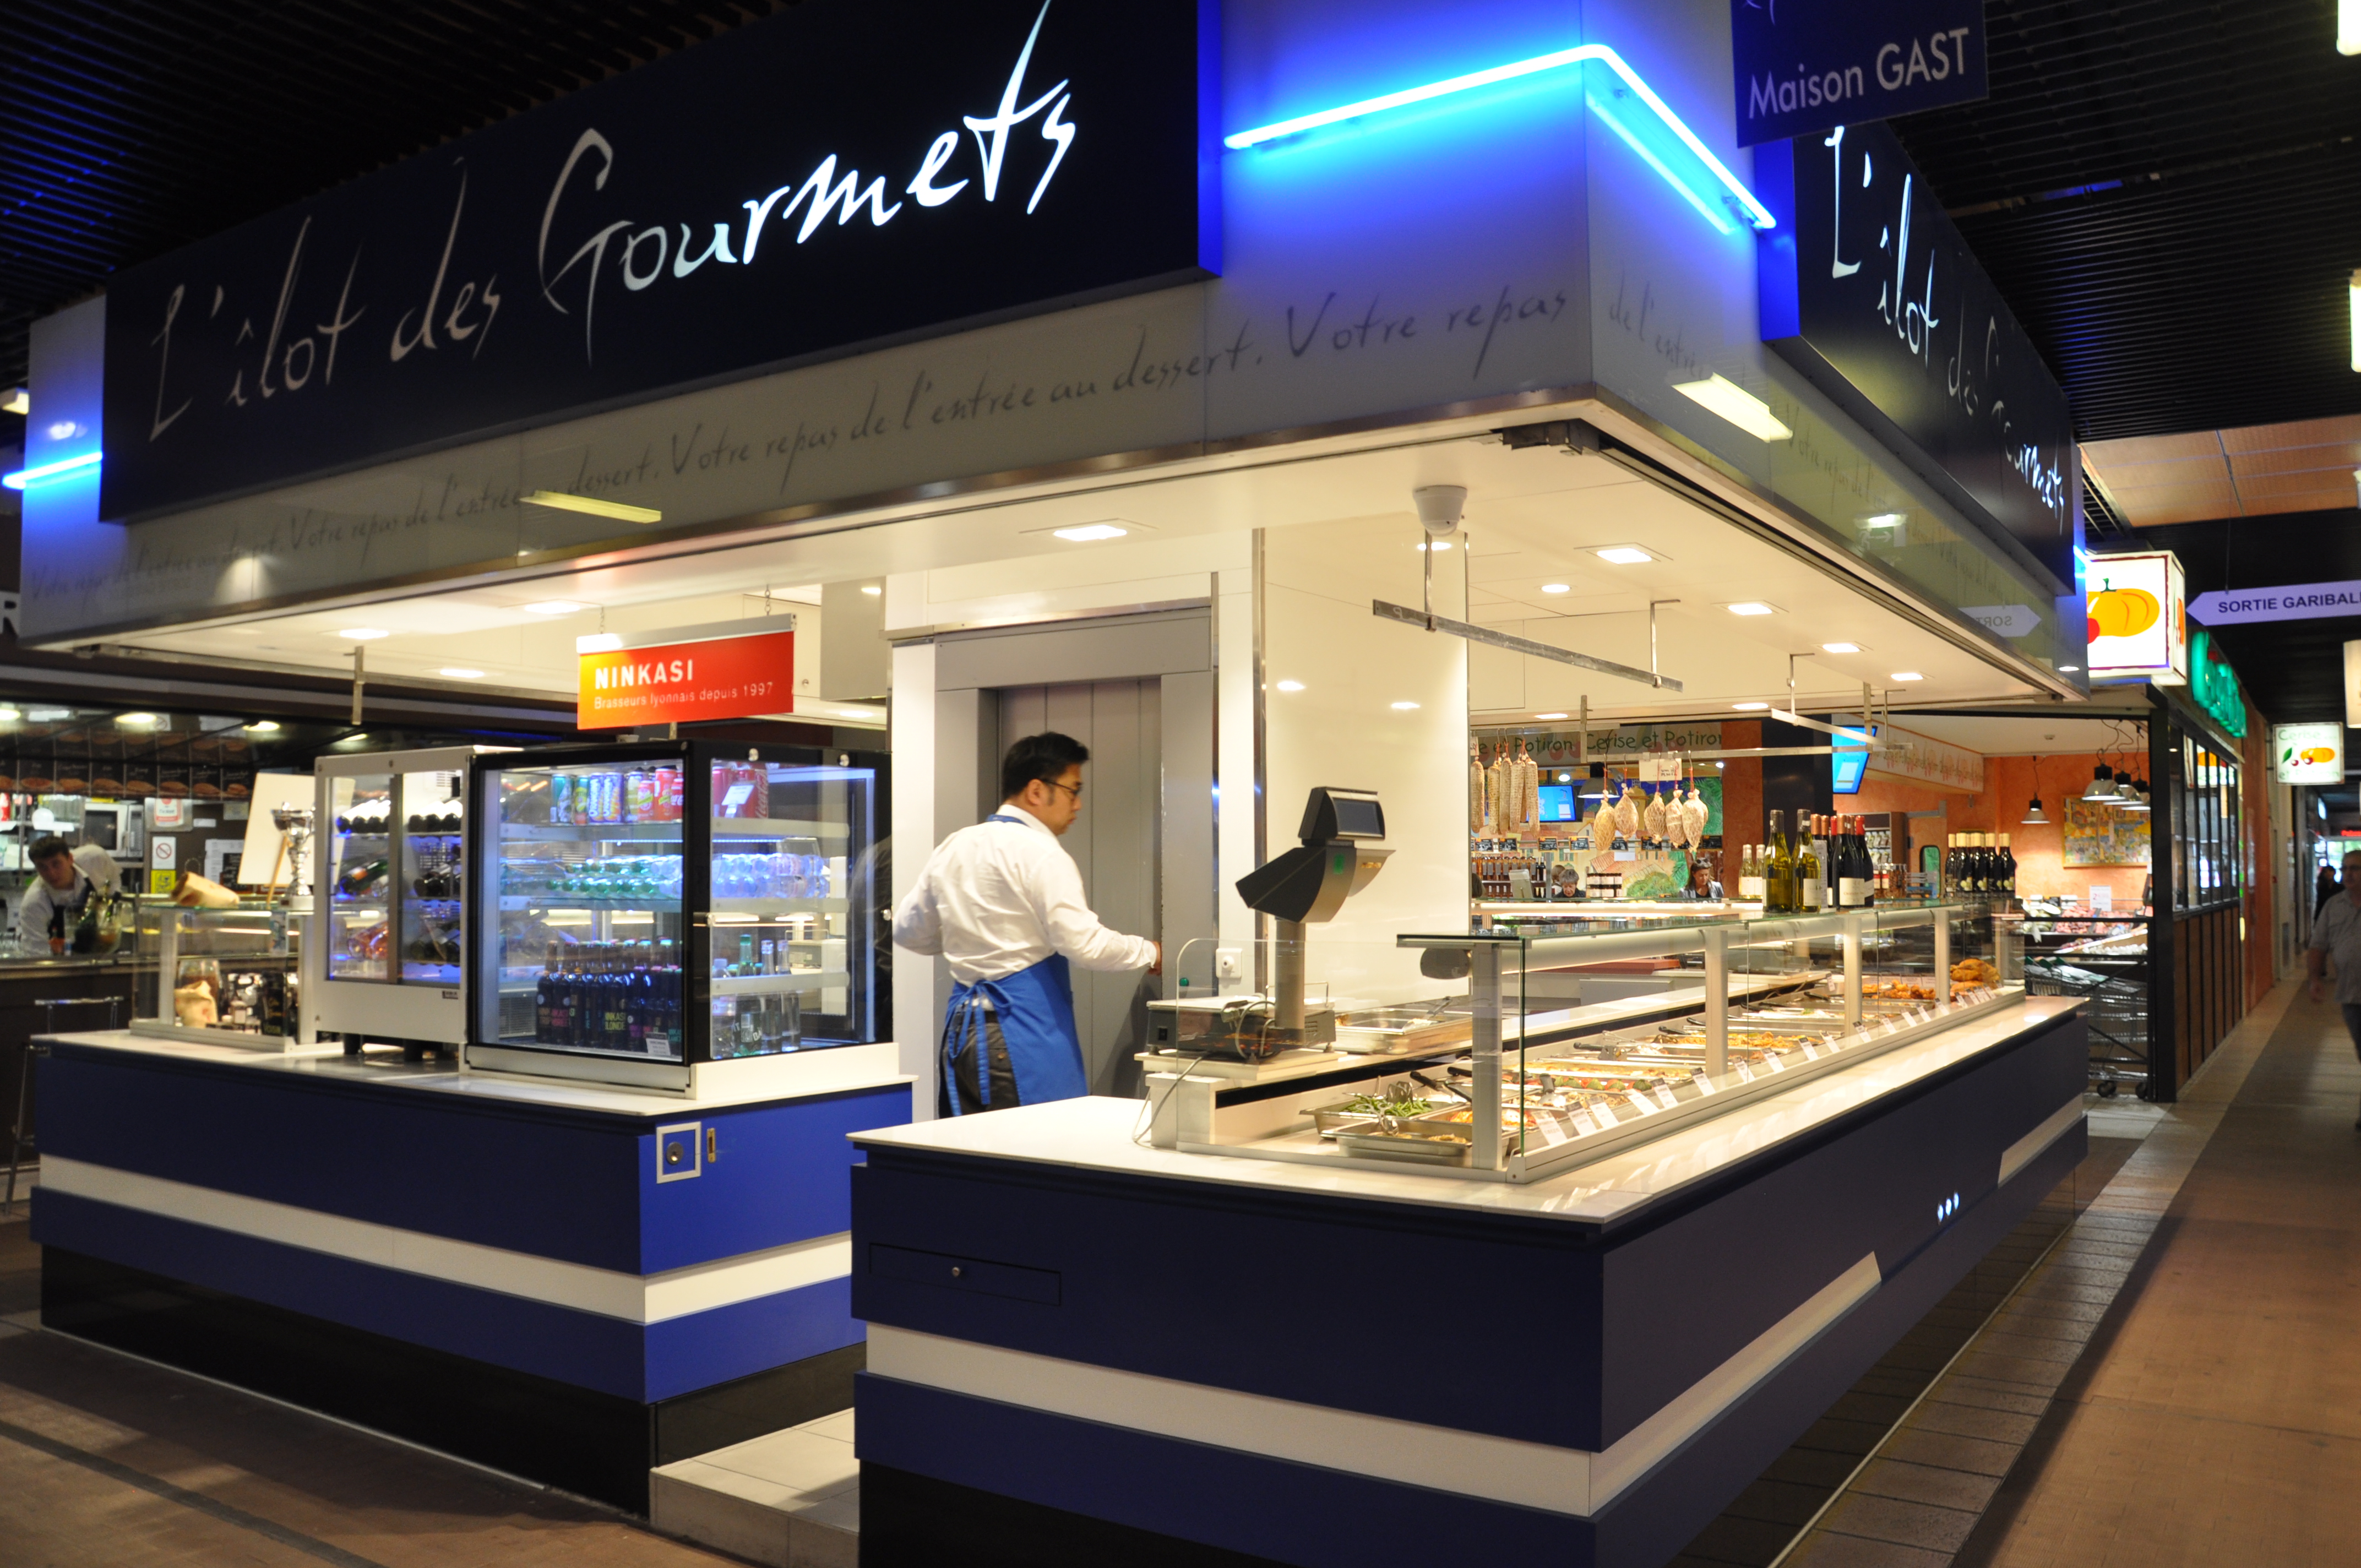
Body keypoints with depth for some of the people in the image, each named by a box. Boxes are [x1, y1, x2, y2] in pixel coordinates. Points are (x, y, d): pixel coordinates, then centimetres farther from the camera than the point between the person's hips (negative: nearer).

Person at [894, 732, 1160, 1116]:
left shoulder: (952, 848, 12)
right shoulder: (1040, 854, -10)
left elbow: (908, 931, 21)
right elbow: (1083, 943, -15)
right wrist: (1148, 952, 0)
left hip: (962, 1026, 8)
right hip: (1023, 1027, -8)